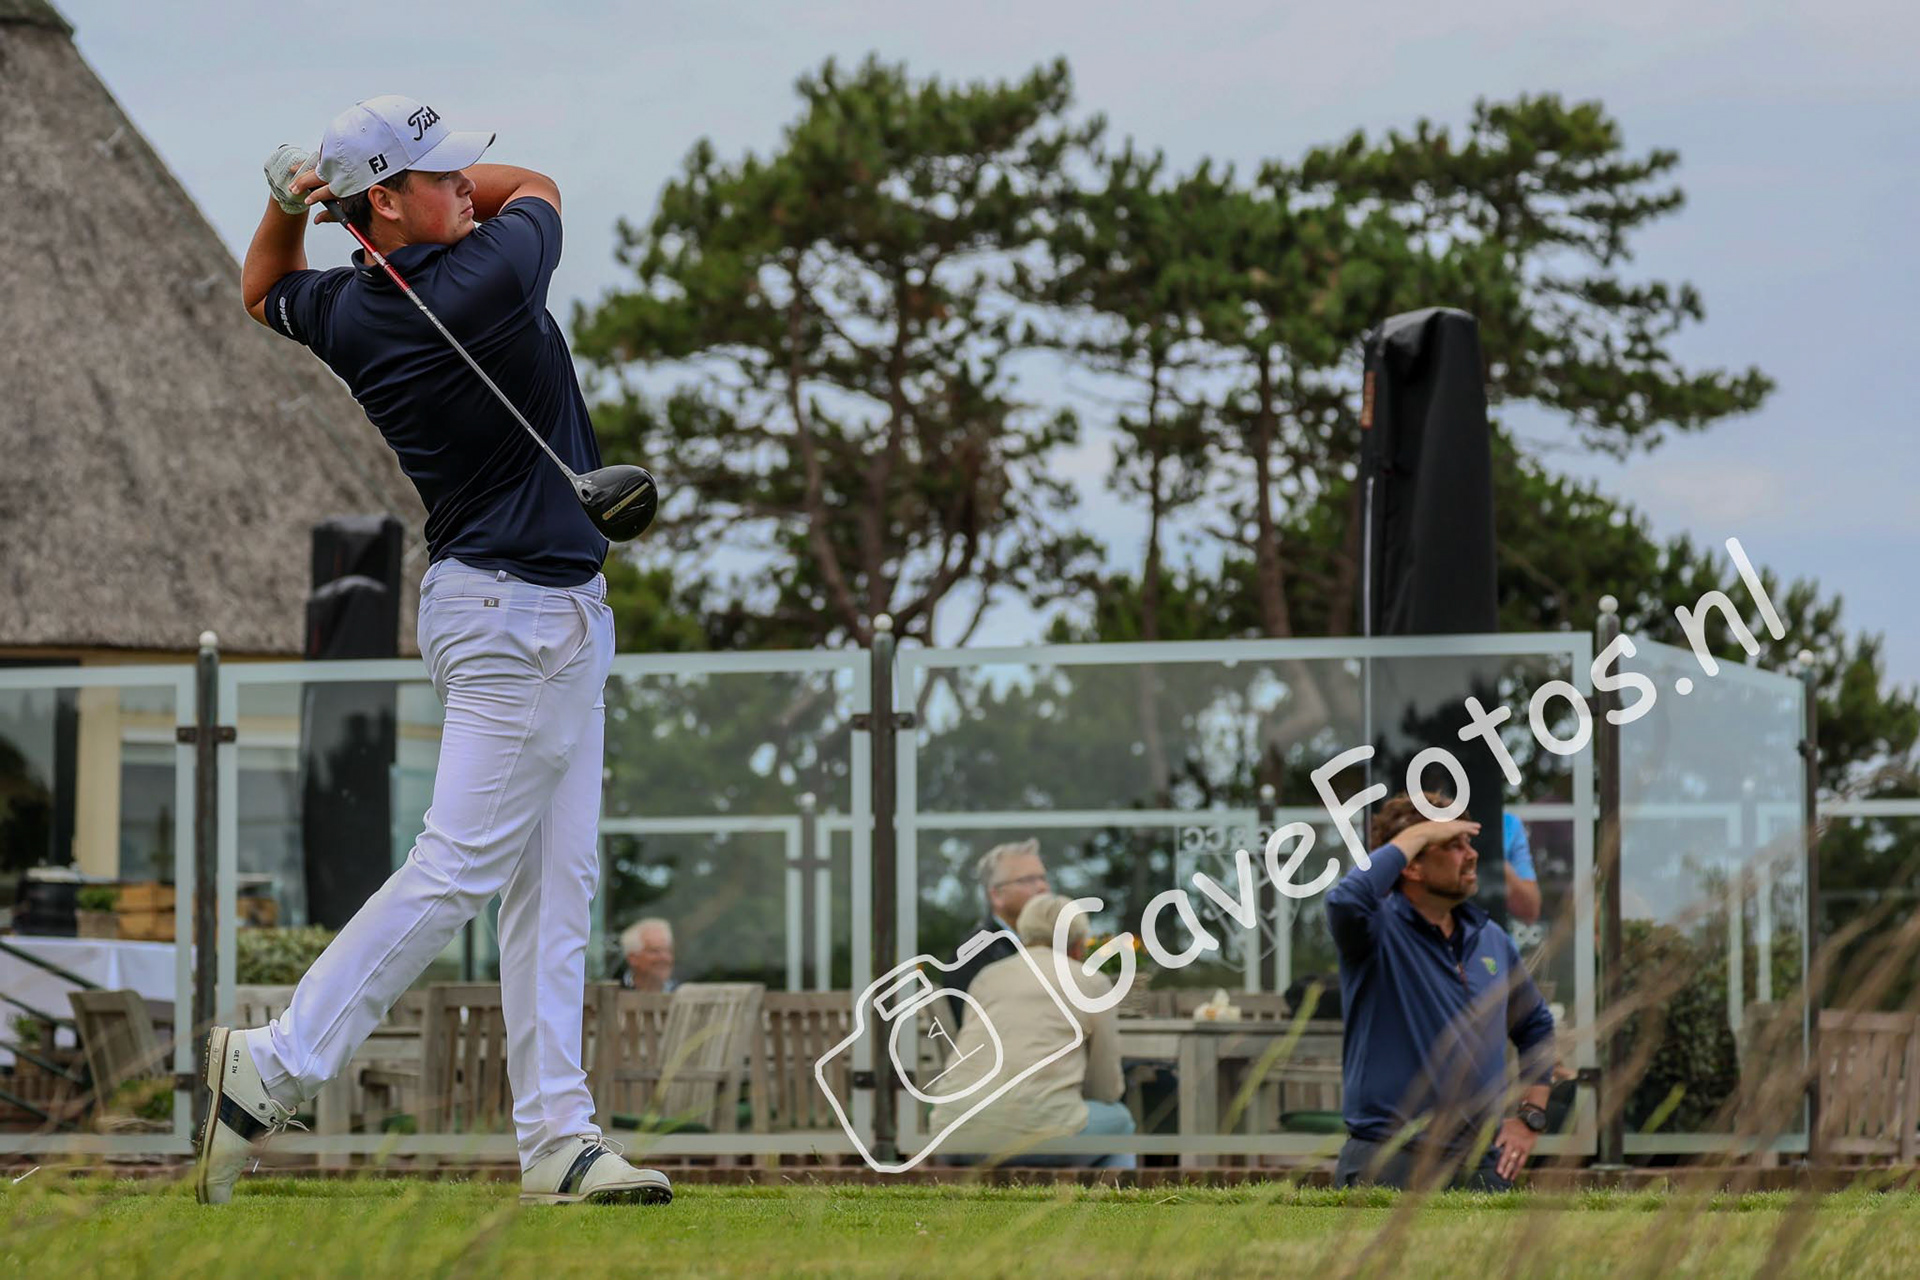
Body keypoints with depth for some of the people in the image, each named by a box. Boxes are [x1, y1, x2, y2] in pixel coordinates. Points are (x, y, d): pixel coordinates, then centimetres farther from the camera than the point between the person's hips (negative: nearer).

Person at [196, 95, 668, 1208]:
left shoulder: (344, 313, 3)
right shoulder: (489, 280, -18)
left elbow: (264, 294, 26)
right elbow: (537, 189, 3)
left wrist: (288, 207, 7)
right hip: (521, 619, -9)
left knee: (555, 883, 7)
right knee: (460, 867, -9)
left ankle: (557, 1137, 4)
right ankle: (274, 1069, -7)